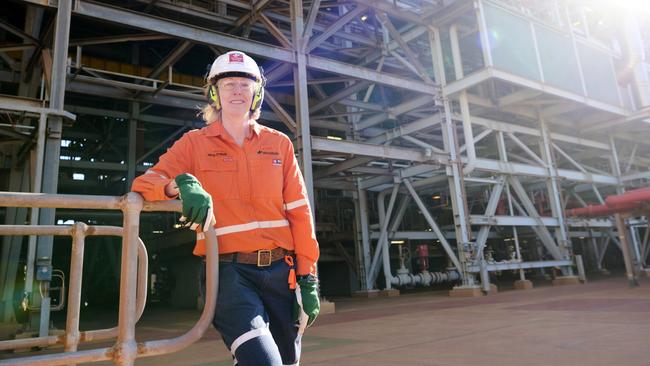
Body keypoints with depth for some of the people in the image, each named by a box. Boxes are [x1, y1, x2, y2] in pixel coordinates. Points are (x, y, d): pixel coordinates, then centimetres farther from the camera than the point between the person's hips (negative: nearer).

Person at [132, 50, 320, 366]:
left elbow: (298, 212, 6)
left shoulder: (279, 144, 9)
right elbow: (144, 183, -2)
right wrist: (182, 183, -24)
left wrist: (308, 279, 2)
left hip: (281, 271, 4)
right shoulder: (195, 143, 5)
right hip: (228, 272, -3)